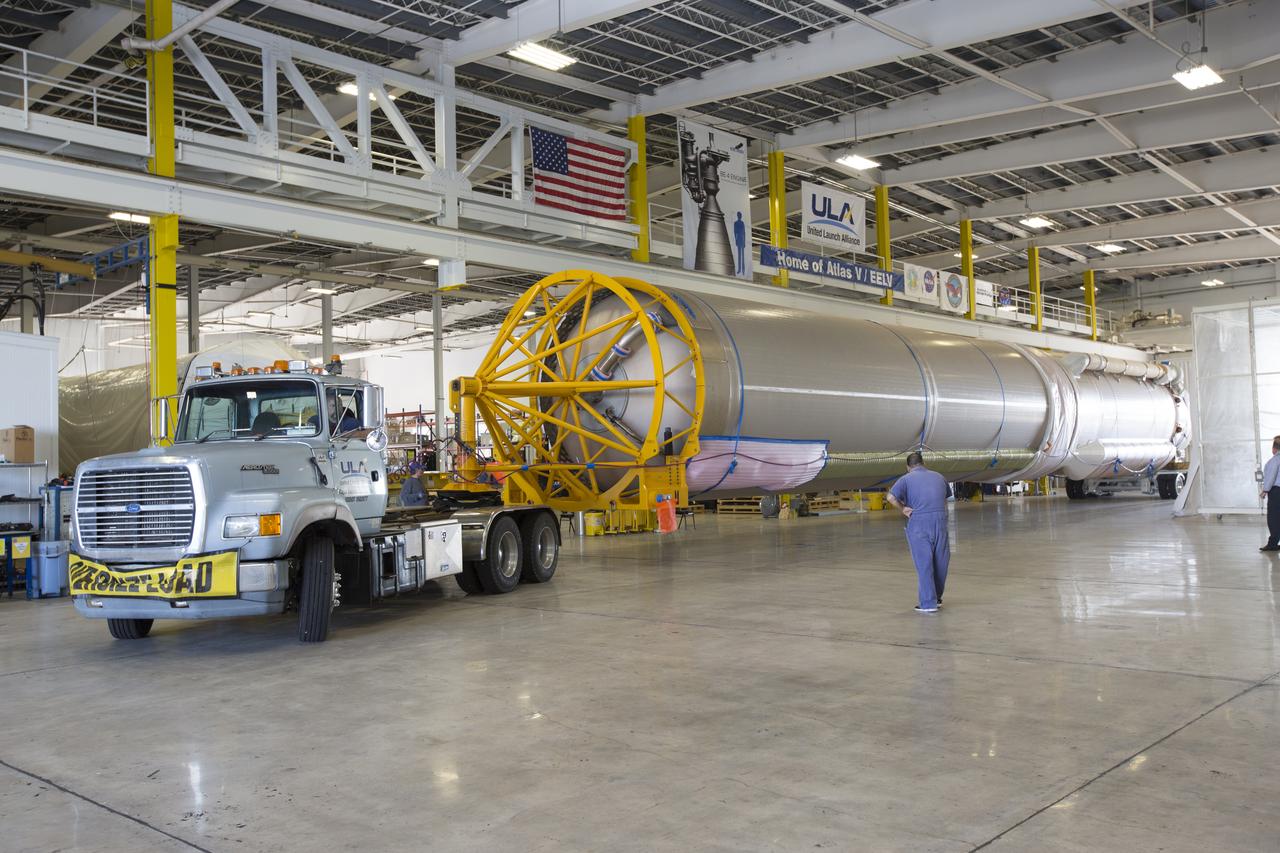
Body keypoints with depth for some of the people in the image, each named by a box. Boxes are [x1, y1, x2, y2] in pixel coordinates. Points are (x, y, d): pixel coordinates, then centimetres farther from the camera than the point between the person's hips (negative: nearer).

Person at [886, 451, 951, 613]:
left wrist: (903, 508, 0)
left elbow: (891, 497, -13)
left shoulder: (906, 479, 2)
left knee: (924, 564, 2)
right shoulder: (938, 477, 17)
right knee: (940, 562, 16)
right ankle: (936, 598, 29)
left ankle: (928, 603, 1)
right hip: (940, 522, 4)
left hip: (919, 524, -4)